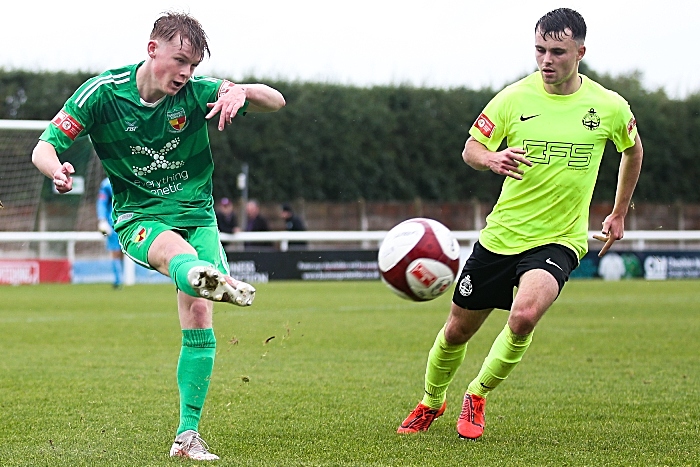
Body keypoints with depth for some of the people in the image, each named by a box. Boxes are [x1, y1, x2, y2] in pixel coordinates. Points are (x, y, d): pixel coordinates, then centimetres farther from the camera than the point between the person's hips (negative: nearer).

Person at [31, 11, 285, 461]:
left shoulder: (197, 92, -7)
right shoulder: (103, 92, -10)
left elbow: (277, 101, -8)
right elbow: (44, 148, -8)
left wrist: (241, 92, -32)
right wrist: (58, 170, -33)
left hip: (196, 215, 3)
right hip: (138, 217, -3)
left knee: (198, 318, -13)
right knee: (177, 253, -38)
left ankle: (188, 435, -4)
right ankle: (215, 280, -77)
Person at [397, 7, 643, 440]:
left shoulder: (609, 107, -5)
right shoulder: (514, 98, -7)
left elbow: (633, 149, 15)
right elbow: (470, 148, -4)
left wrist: (619, 214, 18)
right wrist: (492, 159, -28)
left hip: (559, 240, -2)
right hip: (501, 236, 2)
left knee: (524, 315, -29)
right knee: (457, 330, 10)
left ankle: (478, 395, -3)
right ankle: (432, 402, 41)